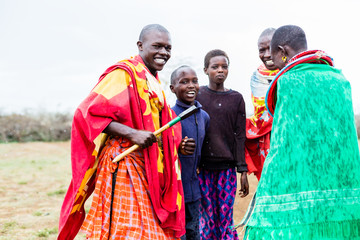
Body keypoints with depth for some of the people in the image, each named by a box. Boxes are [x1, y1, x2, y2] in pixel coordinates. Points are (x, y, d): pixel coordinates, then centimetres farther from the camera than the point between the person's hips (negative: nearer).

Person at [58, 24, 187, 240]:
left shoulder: (153, 80, 18)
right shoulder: (123, 73, -9)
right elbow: (89, 112, -17)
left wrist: (176, 144, 16)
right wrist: (131, 134, -25)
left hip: (151, 167, 9)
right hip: (125, 164, -9)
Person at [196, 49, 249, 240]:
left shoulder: (236, 99, 8)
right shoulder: (197, 95, 6)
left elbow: (240, 136, 6)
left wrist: (243, 171, 0)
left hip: (227, 167, 0)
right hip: (203, 167, 0)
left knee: (226, 219, -1)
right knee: (207, 220, 0)